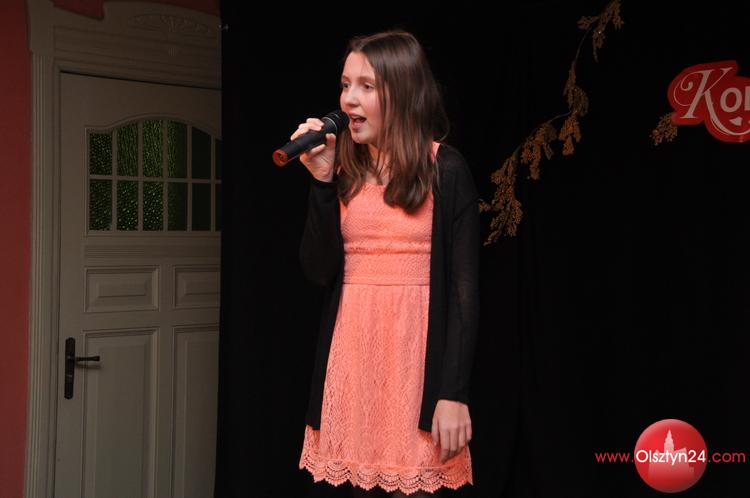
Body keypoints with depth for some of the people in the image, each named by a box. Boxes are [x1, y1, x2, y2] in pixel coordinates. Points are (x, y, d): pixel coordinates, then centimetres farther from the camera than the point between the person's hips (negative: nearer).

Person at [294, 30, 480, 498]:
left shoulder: (445, 169, -5)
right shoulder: (345, 170, 8)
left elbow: (465, 288, -8)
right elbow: (319, 271, 0)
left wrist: (455, 393, -14)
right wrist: (322, 180, -8)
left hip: (417, 358, -4)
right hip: (352, 356, 4)